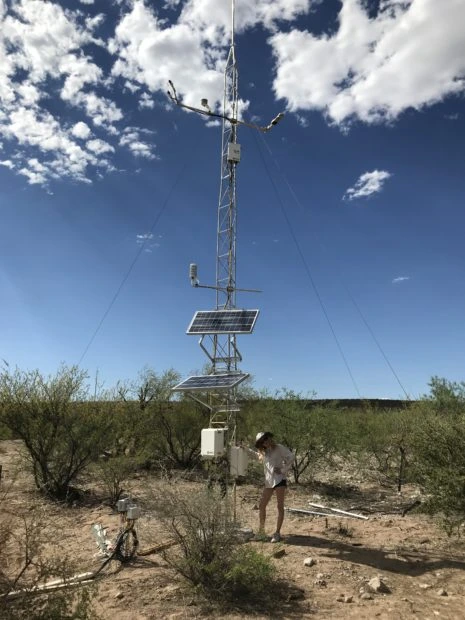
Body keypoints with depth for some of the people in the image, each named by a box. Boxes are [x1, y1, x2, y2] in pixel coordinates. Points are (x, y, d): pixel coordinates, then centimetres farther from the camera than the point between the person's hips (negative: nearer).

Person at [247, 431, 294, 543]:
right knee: (261, 506, 4)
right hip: (268, 482, 6)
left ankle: (277, 533, 7)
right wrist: (247, 449, 25)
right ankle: (261, 531, 17)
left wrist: (283, 470, -14)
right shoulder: (263, 452, 13)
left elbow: (291, 456, -11)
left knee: (280, 506, -2)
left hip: (279, 479, -6)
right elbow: (257, 455, 35)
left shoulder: (278, 448, -5)